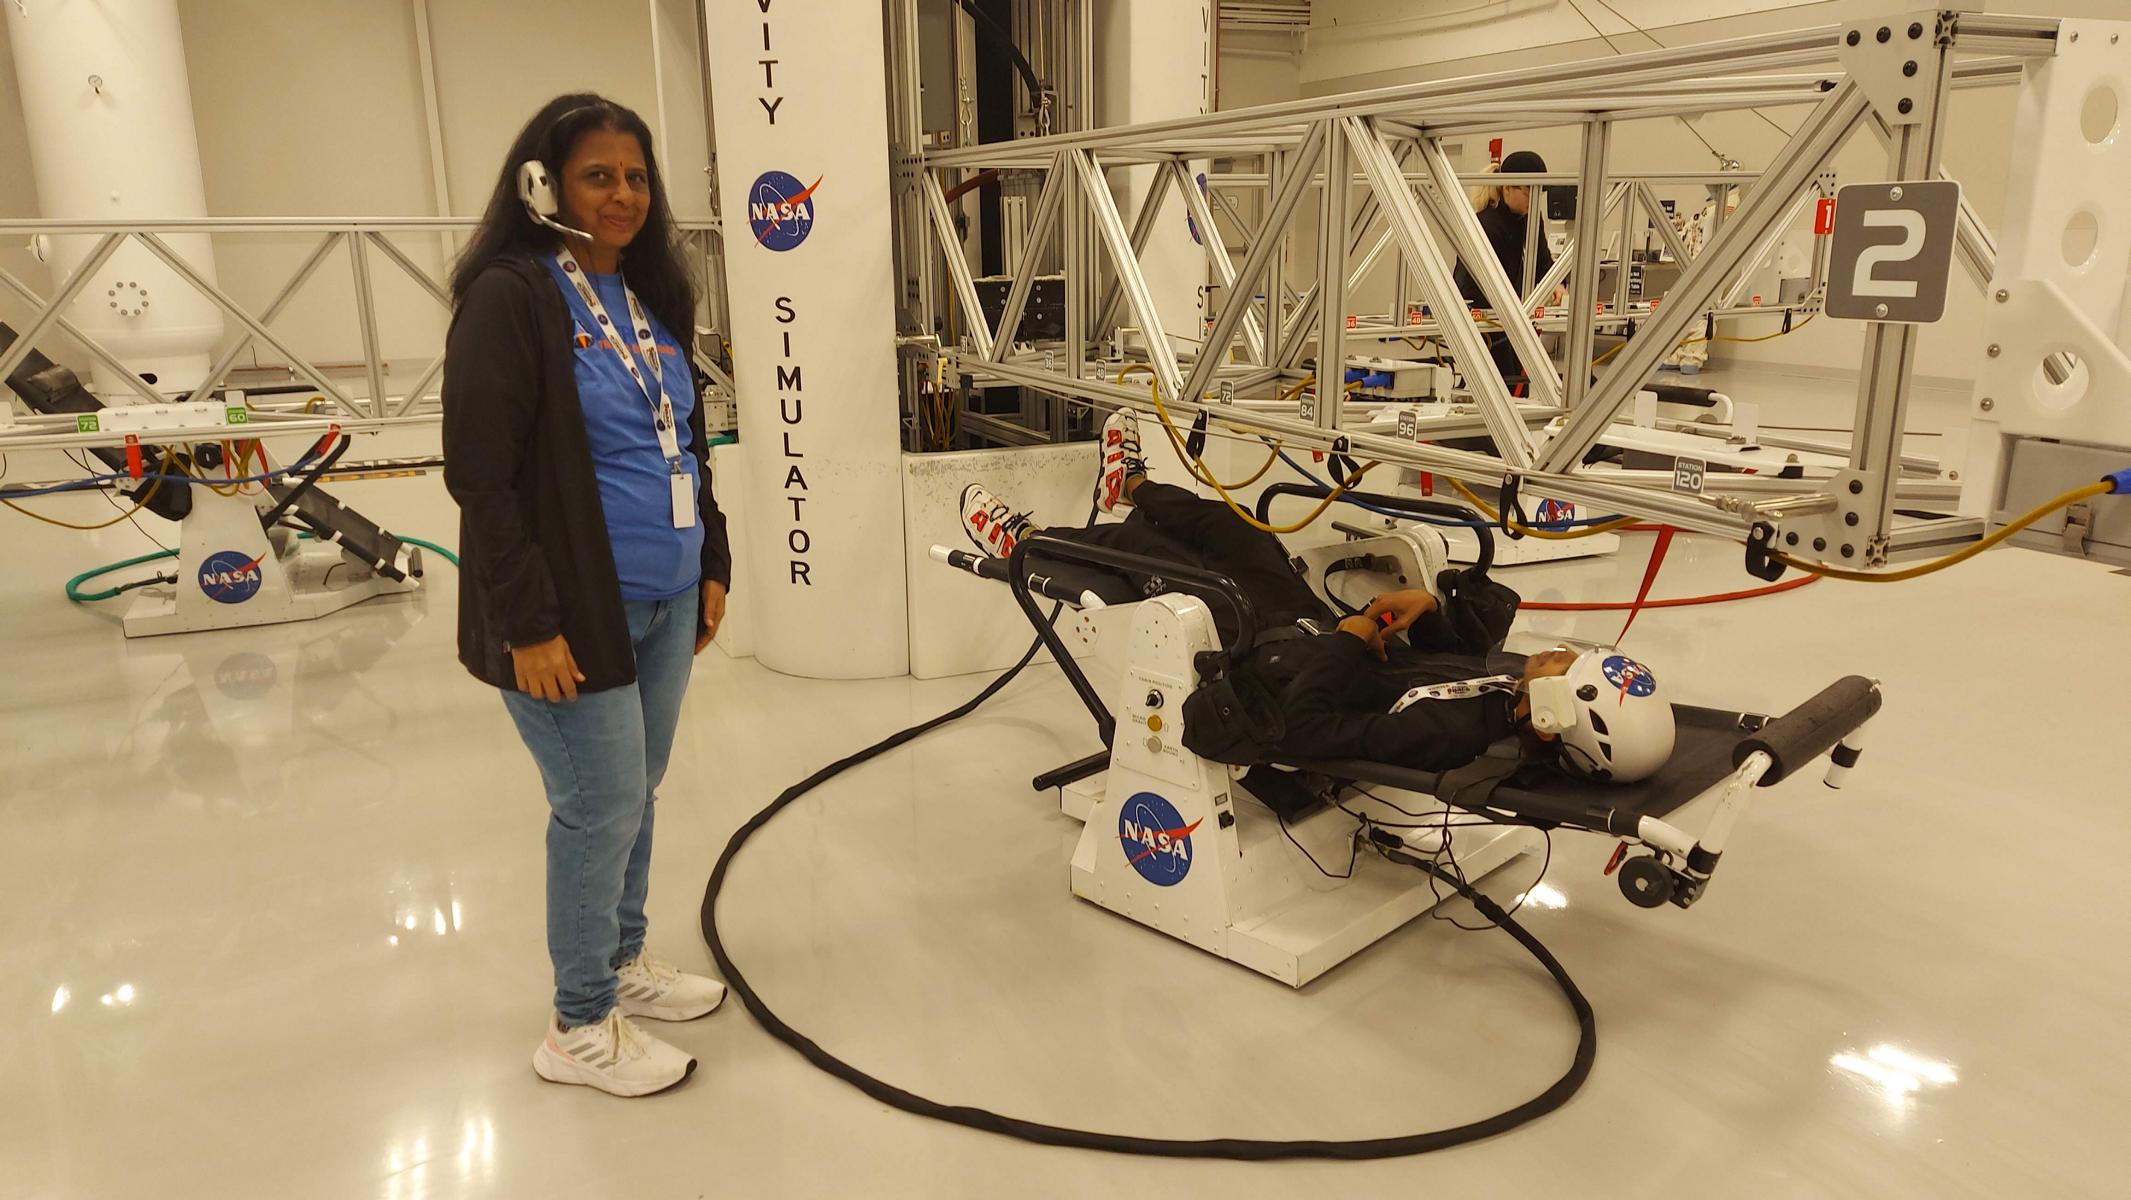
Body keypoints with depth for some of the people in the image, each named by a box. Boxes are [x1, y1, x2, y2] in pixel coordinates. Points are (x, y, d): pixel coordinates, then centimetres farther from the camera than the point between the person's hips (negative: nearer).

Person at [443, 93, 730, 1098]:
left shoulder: (649, 297, 12)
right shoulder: (509, 297, -12)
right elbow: (480, 472, -16)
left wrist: (713, 563, 14)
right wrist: (529, 622, -19)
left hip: (667, 601, 8)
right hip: (577, 610, -7)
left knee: (637, 794, 17)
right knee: (601, 807, 1)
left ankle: (623, 959, 37)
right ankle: (581, 1026, 19)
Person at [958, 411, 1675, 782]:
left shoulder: (1448, 732, -41)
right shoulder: (1507, 672, -18)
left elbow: (1307, 729, -40)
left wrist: (1350, 636, -30)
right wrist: (1428, 609, -14)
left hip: (1266, 663, -7)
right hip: (1316, 628, 7)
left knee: (1149, 549, 4)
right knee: (1223, 524, 22)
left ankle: (1021, 544, 35)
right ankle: (1130, 486, 56)